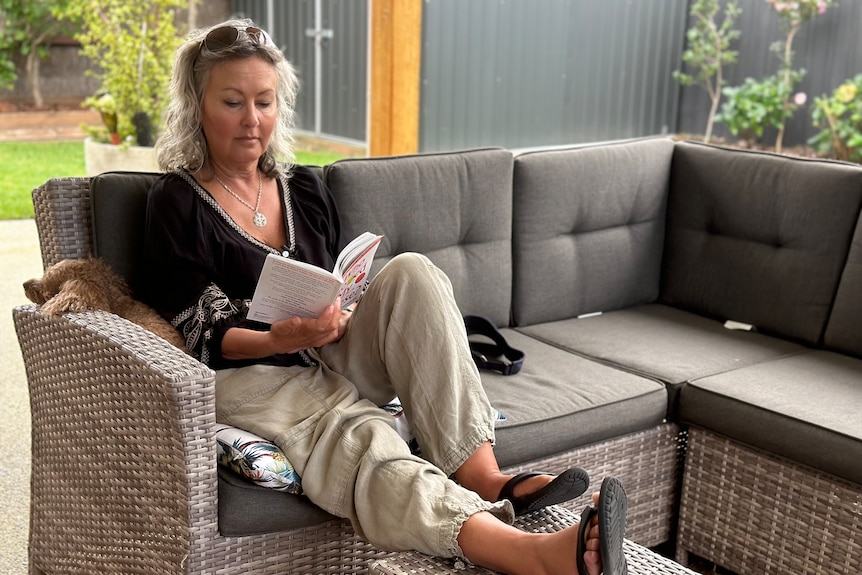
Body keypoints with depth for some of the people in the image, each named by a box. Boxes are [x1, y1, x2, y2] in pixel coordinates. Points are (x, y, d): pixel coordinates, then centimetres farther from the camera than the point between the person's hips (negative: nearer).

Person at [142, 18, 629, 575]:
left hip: (327, 359, 5)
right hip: (251, 376, -5)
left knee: (411, 272, -23)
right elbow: (200, 335, -6)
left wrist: (339, 318, -7)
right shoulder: (178, 202, 0)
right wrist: (278, 340, -24)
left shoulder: (304, 188, 15)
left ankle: (478, 473, -34)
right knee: (361, 437, -37)